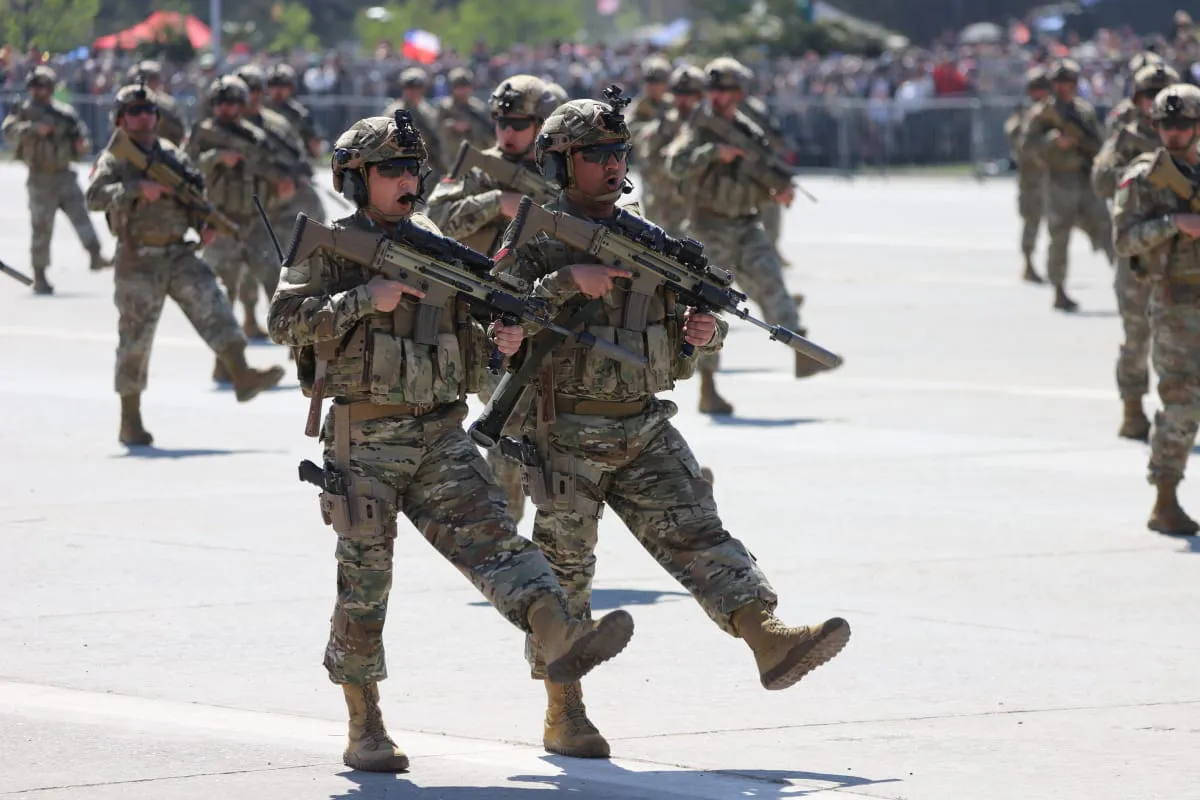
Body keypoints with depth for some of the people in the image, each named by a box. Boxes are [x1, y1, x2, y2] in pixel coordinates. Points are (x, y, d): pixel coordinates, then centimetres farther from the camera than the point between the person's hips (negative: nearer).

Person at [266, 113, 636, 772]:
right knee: (364, 581, -1)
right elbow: (285, 321, -13)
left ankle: (562, 640, -36)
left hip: (441, 437, 4)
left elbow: (469, 341, 19)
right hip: (365, 439, -4)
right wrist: (367, 298, -19)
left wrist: (501, 340, -3)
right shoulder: (331, 249, 0)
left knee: (490, 534, -16)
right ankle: (364, 730, 7)